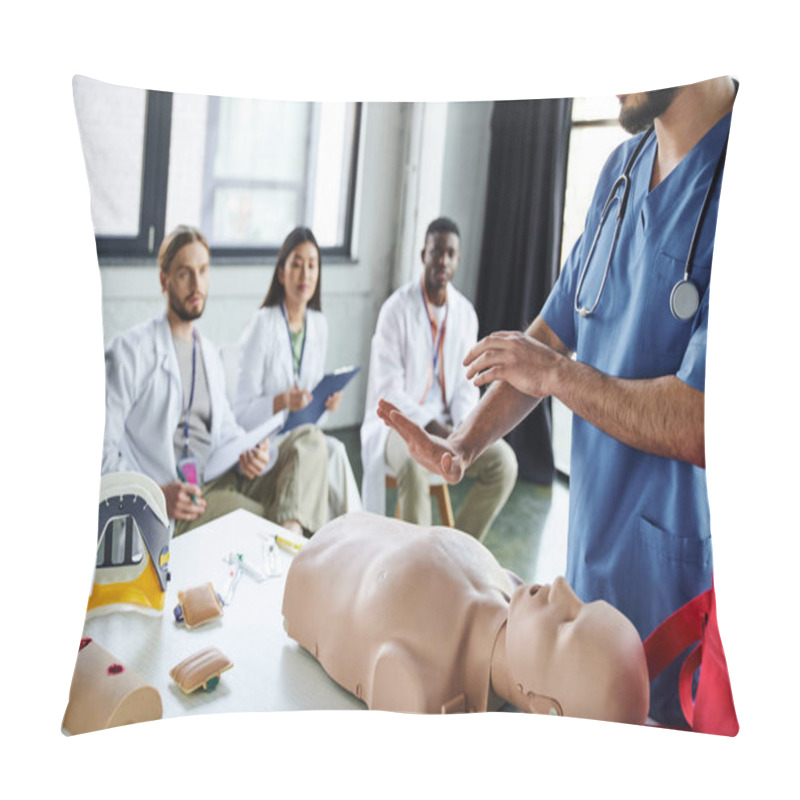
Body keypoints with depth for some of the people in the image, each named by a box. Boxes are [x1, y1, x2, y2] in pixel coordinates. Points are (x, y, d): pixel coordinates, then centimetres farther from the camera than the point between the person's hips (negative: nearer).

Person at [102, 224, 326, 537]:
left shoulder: (209, 354, 22)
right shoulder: (130, 350, -1)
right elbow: (102, 448, -7)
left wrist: (250, 455, 0)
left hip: (222, 479, 7)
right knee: (262, 522, -33)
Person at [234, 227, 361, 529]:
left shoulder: (319, 325, 10)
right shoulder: (262, 325, -9)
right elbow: (242, 411, -11)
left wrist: (328, 402, -8)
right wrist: (281, 403, -30)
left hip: (305, 434, 5)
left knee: (335, 451, -27)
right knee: (316, 442, -32)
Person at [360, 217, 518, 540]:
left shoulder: (465, 313, 6)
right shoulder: (397, 308, -10)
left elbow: (467, 383, 9)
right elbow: (388, 390, -13)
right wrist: (435, 428, -20)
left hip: (447, 423, 5)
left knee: (503, 461, -17)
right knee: (415, 464, -37)